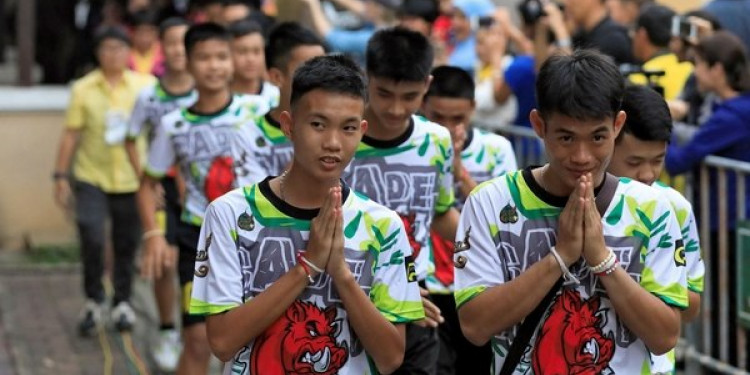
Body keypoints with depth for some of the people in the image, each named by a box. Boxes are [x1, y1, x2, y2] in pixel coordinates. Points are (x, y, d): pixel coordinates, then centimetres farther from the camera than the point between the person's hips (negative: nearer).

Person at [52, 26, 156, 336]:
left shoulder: (145, 86, -2)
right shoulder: (83, 89, -2)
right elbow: (71, 135, 2)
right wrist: (61, 176, 0)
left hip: (132, 179, 1)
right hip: (91, 178, -1)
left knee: (127, 245, 8)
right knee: (92, 240, -11)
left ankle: (122, 302, 27)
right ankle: (93, 302, 9)